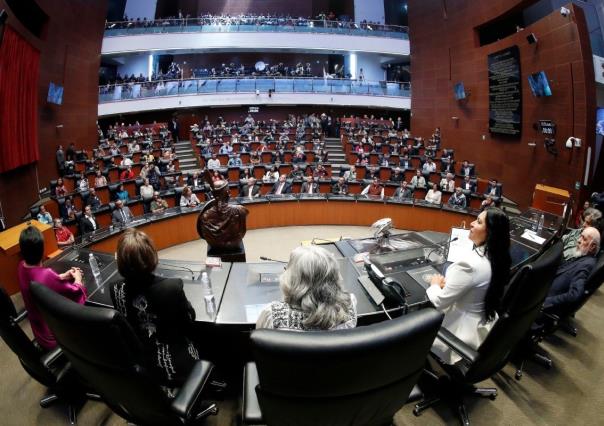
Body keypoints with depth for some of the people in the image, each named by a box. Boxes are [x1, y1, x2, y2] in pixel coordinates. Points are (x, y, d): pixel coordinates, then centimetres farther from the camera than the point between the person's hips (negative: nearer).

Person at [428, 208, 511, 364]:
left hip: (463, 332, -8)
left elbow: (440, 302, -23)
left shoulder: (470, 264, -32)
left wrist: (435, 285, -4)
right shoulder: (497, 258, -5)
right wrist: (447, 282, 0)